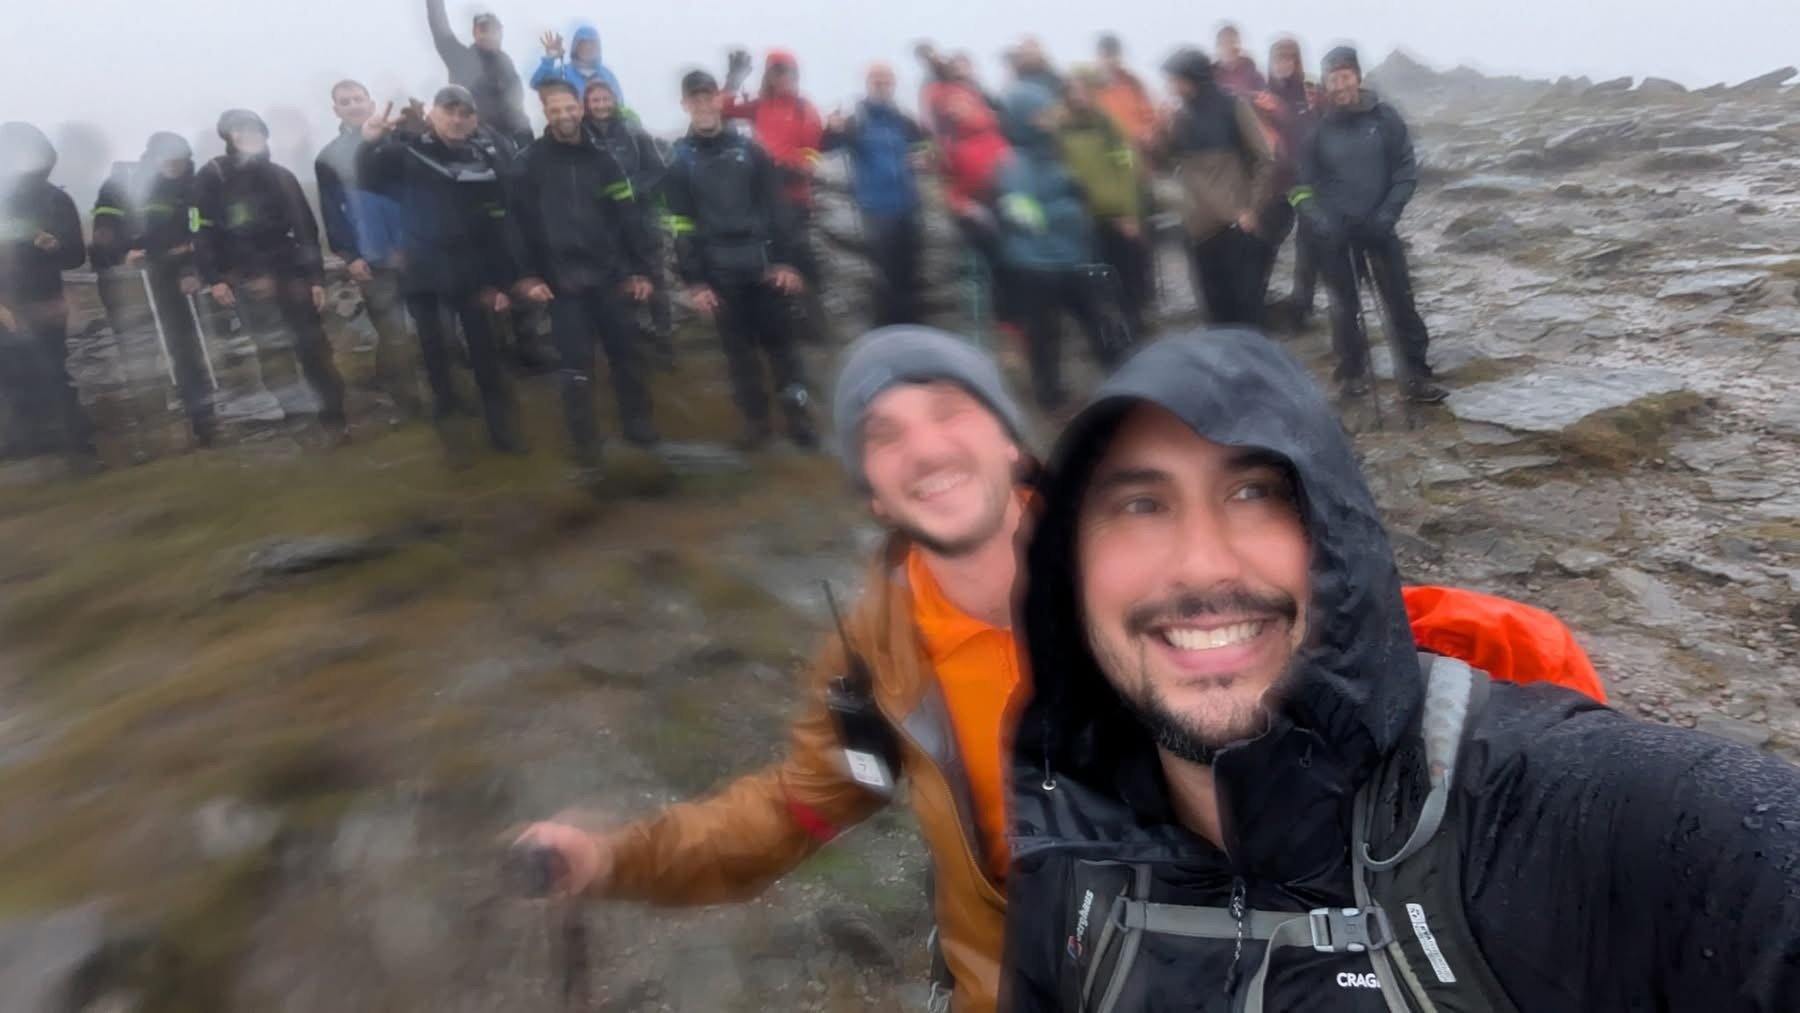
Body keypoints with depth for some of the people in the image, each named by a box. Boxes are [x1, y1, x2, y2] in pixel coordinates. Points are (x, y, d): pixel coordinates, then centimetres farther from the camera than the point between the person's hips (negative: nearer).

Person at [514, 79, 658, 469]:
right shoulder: (530, 163, -1)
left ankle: (637, 423, 28)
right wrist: (530, 275, -9)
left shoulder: (602, 158, 7)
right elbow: (522, 222, -4)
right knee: (577, 362, 2)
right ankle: (586, 441, 12)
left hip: (611, 276, 3)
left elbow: (629, 216, 5)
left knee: (625, 352, 12)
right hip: (563, 280, -3)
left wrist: (641, 269, 1)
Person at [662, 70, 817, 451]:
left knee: (780, 340, 5)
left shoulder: (749, 150, 6)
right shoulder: (680, 161, 3)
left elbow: (776, 207, 4)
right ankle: (755, 419, 16)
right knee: (738, 348, 6)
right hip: (719, 272, -1)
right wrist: (694, 282, -7)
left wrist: (785, 260, -4)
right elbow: (682, 227, -1)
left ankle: (799, 415, 13)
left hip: (764, 264, 1)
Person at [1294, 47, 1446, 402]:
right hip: (1334, 231, 0)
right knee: (1344, 304, 10)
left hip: (1377, 226, 0)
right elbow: (1301, 178, -1)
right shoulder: (1317, 125, -6)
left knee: (1400, 300, 1)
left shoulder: (1385, 117, -4)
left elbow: (1406, 169, -2)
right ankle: (1352, 372, 26)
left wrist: (1389, 212, -13)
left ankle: (1415, 376, 9)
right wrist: (1314, 215, -16)